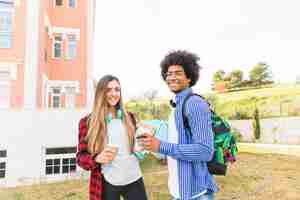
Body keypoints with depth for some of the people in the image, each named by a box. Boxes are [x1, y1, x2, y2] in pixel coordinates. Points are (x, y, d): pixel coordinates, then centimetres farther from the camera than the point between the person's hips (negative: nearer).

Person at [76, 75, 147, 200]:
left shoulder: (128, 117, 4)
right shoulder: (87, 122, -5)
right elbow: (80, 156, -2)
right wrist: (97, 158, -21)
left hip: (134, 180, 3)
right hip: (107, 184, -2)